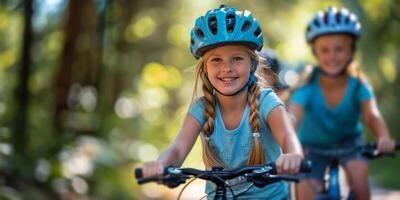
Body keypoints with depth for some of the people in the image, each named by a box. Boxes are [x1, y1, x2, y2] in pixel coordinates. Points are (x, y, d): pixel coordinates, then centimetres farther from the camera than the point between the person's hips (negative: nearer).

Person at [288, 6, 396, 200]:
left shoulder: (358, 84, -24)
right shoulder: (307, 87, -28)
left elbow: (372, 114, -39)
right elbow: (292, 119, -43)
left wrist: (384, 138, -62)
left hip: (348, 142, 0)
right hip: (313, 146, 0)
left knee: (359, 176, -27)